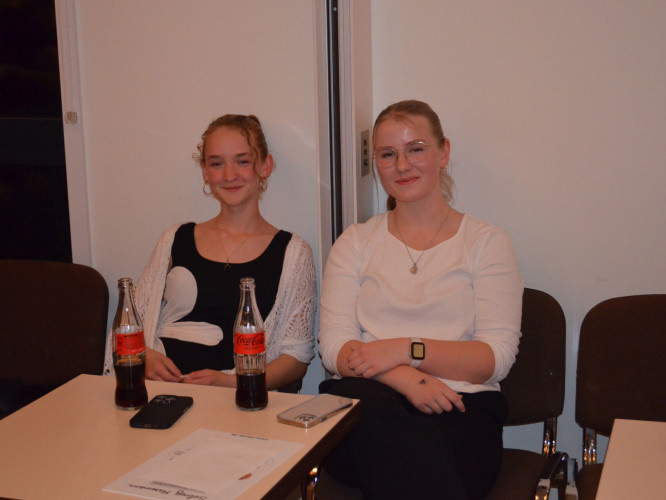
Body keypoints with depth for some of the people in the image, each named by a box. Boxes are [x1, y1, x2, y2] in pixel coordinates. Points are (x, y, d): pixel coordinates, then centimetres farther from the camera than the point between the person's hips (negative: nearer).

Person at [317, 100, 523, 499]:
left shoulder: (487, 242, 11)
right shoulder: (355, 243, 17)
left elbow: (497, 357, 0)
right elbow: (334, 347, 4)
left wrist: (406, 349, -13)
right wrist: (406, 378, -15)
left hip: (459, 409, -2)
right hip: (369, 399, 2)